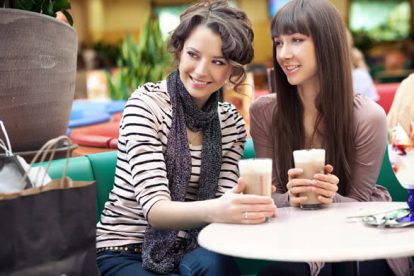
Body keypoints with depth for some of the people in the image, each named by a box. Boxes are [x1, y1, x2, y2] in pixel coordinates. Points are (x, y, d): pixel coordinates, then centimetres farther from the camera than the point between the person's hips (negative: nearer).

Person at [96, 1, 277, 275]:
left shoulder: (232, 122, 3)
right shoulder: (146, 104, -12)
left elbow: (222, 202, -5)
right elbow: (154, 208, -22)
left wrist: (244, 207, -29)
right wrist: (211, 210, -42)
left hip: (188, 251, 4)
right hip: (125, 253, -4)